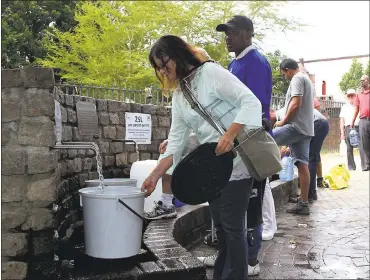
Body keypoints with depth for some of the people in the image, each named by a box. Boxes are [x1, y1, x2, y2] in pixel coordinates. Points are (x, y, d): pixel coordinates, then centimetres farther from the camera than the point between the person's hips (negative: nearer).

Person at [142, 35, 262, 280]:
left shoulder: (210, 72, -11)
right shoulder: (178, 96, 11)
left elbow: (251, 101, -18)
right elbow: (176, 140, 8)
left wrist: (229, 135, -31)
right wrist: (155, 175, 2)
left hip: (236, 160, -8)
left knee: (232, 224, -4)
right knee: (220, 224, 14)